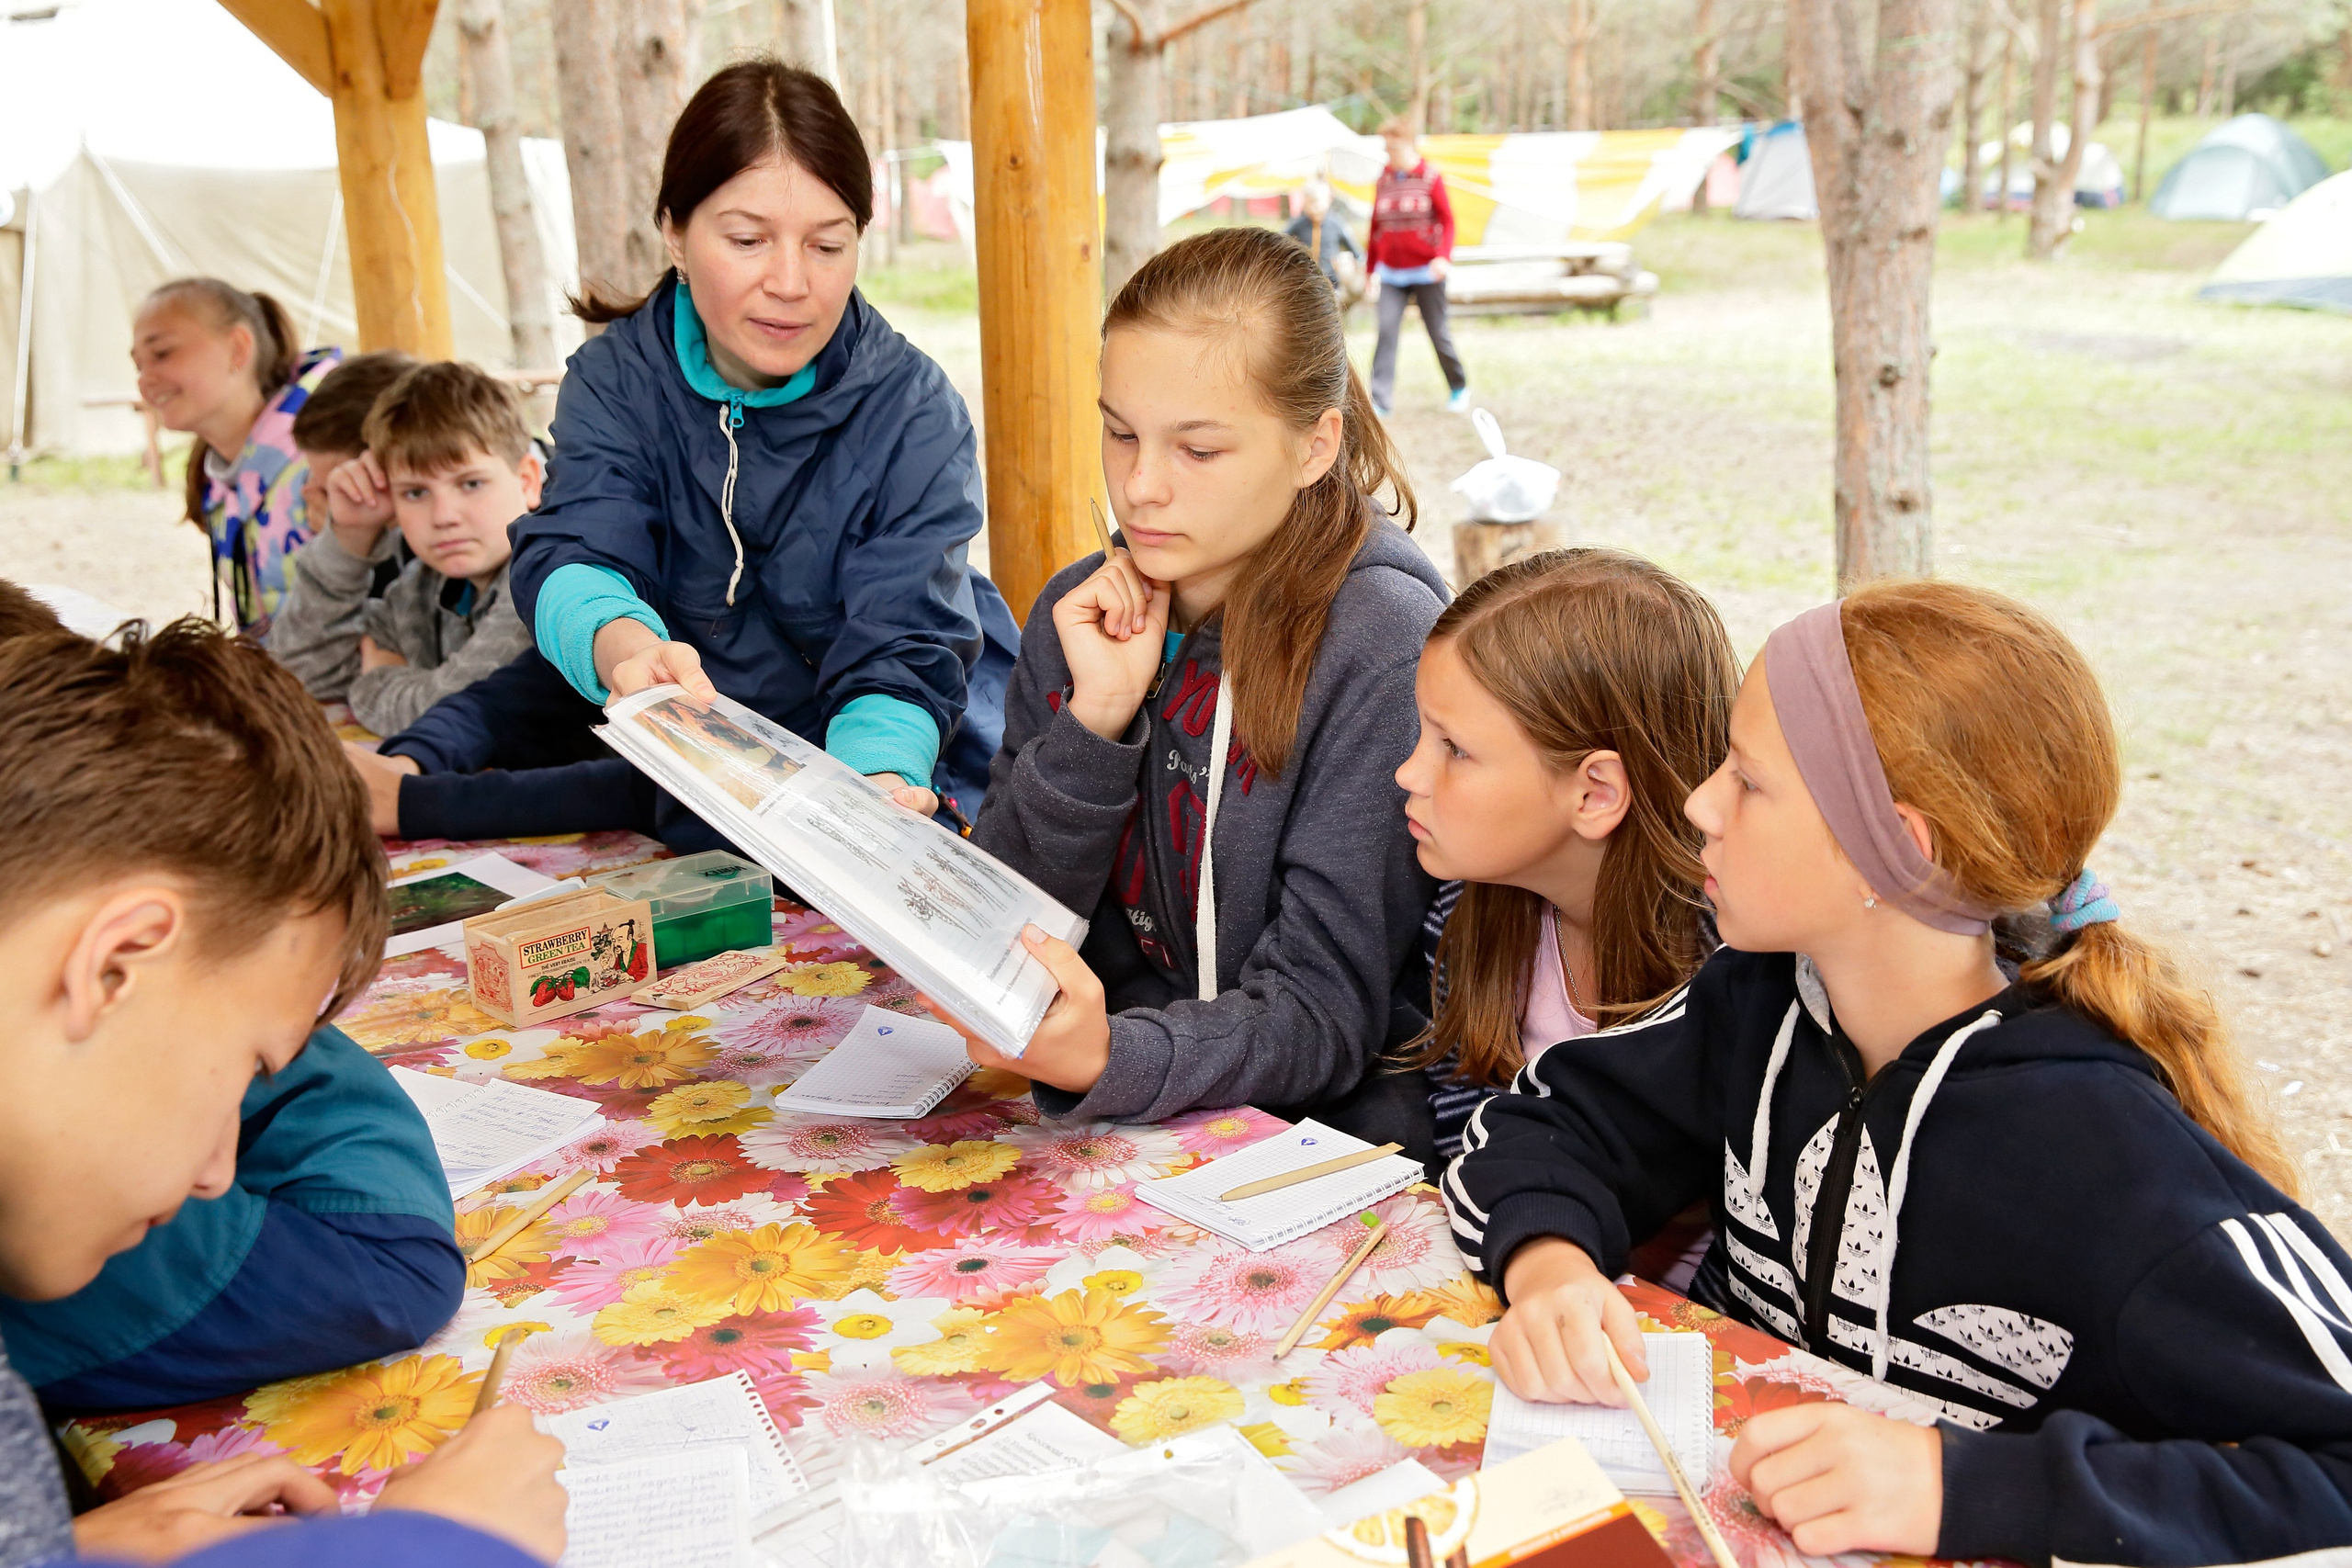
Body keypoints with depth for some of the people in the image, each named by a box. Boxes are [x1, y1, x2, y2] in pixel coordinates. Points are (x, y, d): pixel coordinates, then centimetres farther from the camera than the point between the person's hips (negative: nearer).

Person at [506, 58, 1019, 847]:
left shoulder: (914, 411, -12)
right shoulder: (613, 381, -5)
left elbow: (903, 658, -20)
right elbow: (570, 555, -21)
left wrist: (878, 784, -43)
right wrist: (623, 645, -46)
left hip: (904, 765, -3)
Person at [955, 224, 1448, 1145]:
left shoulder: (1383, 648, -14)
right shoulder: (1087, 615, 2)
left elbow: (1321, 1010, -16)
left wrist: (1109, 1058, -34)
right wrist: (1096, 719, -14)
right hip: (1115, 1126, 3)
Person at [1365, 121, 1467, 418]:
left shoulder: (1431, 178, -4)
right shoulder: (1382, 182, 7)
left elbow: (1447, 220, -8)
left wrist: (1444, 256, -23)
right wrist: (1372, 268, 15)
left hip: (1426, 271, -3)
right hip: (1391, 273, 3)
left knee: (1438, 333, 6)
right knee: (1386, 331, -12)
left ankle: (1459, 388, 28)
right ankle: (1380, 400, -14)